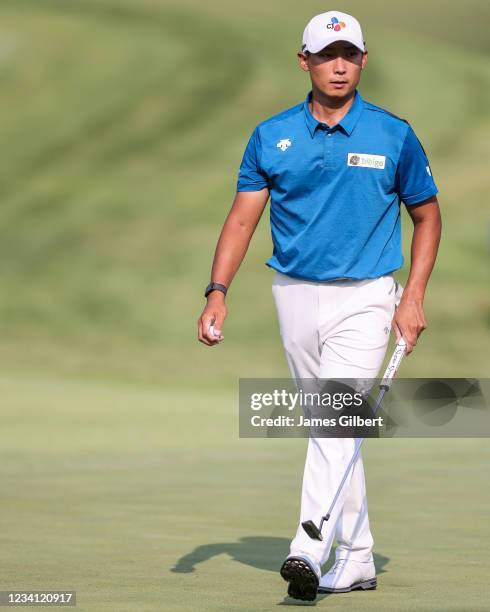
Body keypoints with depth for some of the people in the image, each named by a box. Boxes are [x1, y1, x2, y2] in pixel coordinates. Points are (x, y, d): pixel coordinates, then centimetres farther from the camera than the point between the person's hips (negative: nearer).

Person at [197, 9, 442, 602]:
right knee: (331, 425, 10)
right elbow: (243, 218, 3)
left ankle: (309, 552, -27)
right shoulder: (271, 136, 3)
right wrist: (217, 292, -10)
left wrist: (413, 297, -4)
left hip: (364, 298, -3)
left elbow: (427, 216, 6)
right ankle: (357, 559, 19)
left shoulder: (394, 135, -2)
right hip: (295, 296, 3)